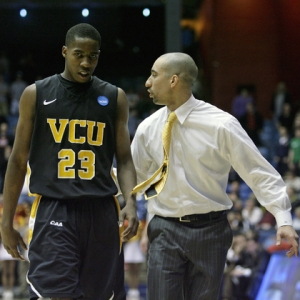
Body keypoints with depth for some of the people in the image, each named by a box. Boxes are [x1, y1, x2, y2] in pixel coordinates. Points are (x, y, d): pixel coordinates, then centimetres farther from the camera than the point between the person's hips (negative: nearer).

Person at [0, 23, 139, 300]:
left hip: (101, 212, 3)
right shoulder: (36, 94, 3)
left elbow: (124, 160, 9)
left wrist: (131, 203, -10)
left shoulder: (114, 98, 8)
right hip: (53, 212, -2)